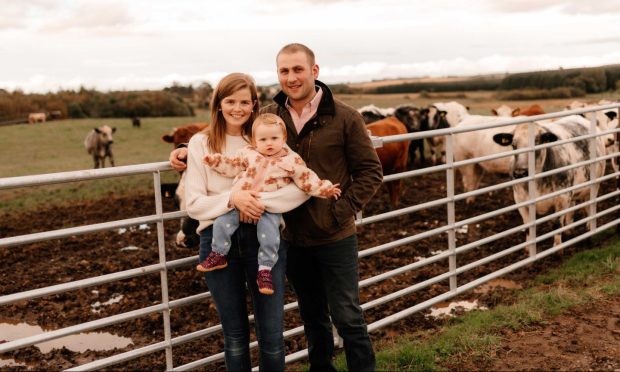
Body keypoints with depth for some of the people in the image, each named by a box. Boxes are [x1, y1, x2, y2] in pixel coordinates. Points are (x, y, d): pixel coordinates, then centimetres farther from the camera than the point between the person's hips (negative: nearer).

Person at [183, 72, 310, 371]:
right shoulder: (200, 143, 3)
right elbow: (194, 203, -2)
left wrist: (262, 202, -20)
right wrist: (232, 199, -19)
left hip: (264, 237, 0)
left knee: (271, 334, 3)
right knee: (234, 335, 13)